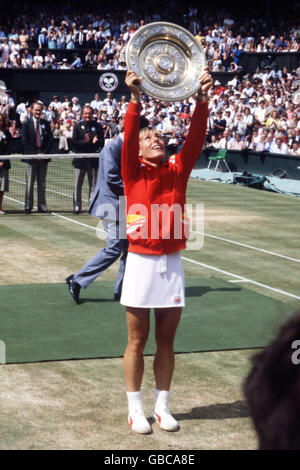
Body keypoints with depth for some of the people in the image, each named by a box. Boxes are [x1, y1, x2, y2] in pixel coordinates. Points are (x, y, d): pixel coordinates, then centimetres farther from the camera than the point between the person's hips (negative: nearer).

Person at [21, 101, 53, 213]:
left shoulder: (46, 124, 11)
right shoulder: (26, 123, 2)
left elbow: (50, 140, 9)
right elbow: (24, 141, -3)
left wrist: (44, 153, -4)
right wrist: (35, 154, -10)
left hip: (43, 157, 3)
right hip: (31, 157, -3)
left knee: (42, 183, 6)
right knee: (29, 183, 0)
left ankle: (42, 206, 10)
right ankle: (28, 207, 4)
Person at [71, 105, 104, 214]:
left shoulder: (97, 126, 4)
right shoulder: (78, 126, 4)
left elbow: (102, 143, 1)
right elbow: (74, 143, -2)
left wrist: (95, 142, -19)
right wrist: (84, 142, -16)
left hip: (93, 159, 0)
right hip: (80, 159, 0)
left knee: (93, 184, 4)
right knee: (78, 184, 4)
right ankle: (77, 206, 12)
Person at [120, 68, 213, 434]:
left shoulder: (177, 170, 9)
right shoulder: (134, 172, 1)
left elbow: (196, 138, -3)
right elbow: (128, 137, -15)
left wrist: (201, 100, -15)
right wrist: (135, 98, -27)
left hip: (172, 263, 3)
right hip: (141, 262, -3)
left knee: (166, 341, 10)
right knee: (137, 341, 4)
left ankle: (162, 406, 20)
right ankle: (135, 409, 14)